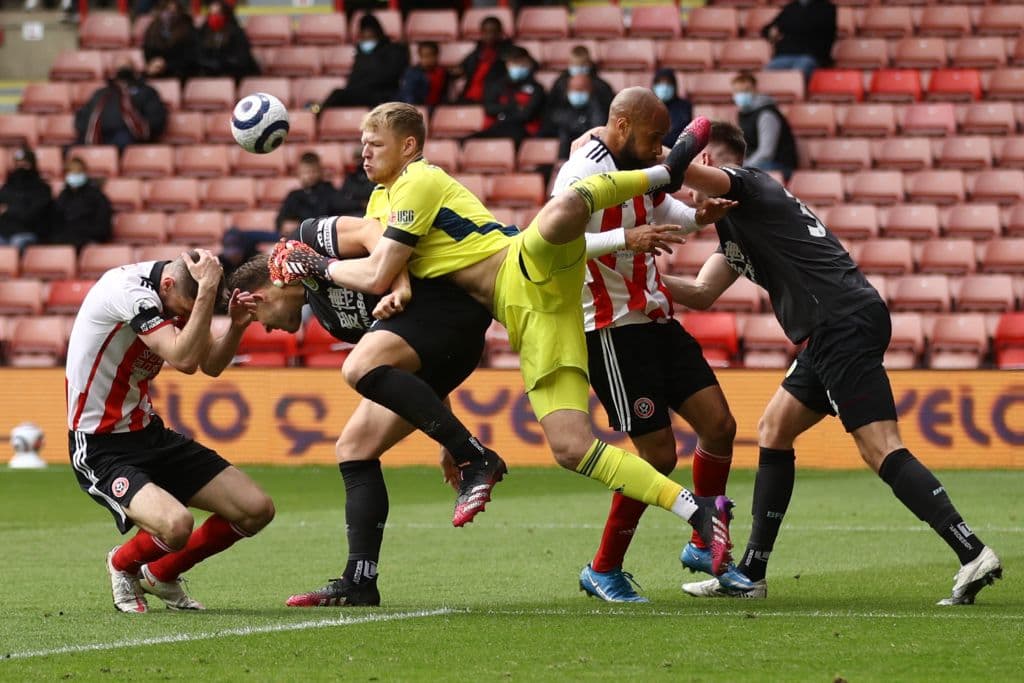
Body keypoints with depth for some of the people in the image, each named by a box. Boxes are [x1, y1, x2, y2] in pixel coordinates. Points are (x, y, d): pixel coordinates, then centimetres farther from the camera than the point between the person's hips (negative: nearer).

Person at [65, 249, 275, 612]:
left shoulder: (178, 292, 0)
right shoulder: (128, 290, -25)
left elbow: (211, 364, 11)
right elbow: (185, 359, -35)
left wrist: (236, 326, -8)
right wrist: (208, 289, -33)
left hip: (150, 435, 8)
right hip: (100, 449, -8)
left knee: (257, 510, 0)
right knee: (175, 524, -33)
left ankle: (160, 573, 22)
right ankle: (123, 564, 4)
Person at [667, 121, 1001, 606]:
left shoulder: (745, 186, 0)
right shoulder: (735, 223, 29)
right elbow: (701, 293, 30)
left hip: (843, 324, -10)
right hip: (834, 331, 10)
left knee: (880, 448, -16)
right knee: (773, 431, 16)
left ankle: (972, 553, -25)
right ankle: (750, 574, 19)